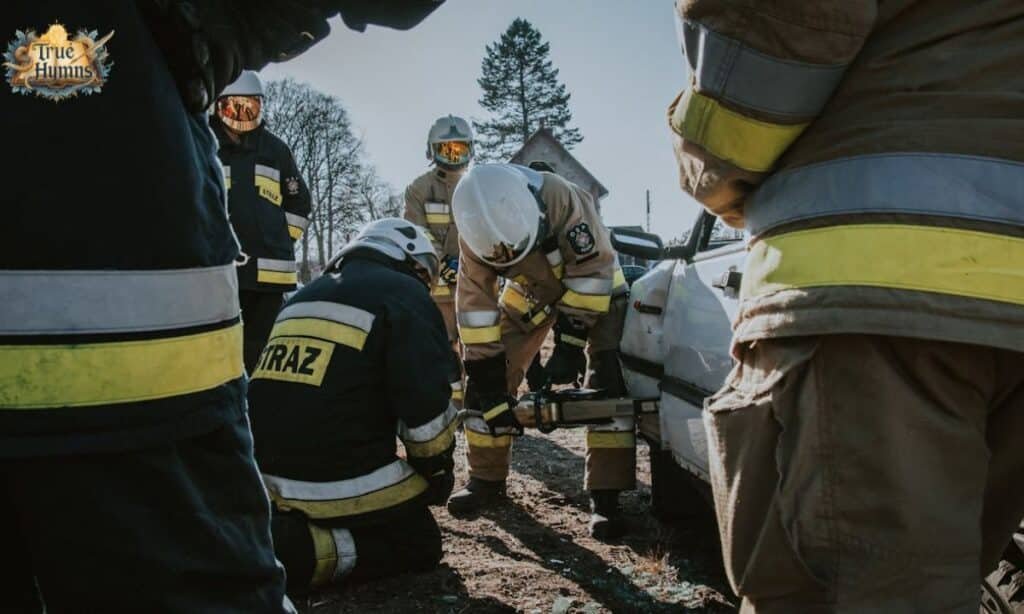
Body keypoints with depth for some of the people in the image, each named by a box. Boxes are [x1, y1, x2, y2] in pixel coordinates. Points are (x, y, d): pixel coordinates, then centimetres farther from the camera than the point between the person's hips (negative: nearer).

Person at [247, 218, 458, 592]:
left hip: (268, 476, 8)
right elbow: (425, 406, -11)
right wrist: (438, 471, 7)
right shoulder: (404, 295, -3)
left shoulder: (304, 296, 20)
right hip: (339, 480, -8)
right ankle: (292, 550, -8)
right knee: (420, 543, 13)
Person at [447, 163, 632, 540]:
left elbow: (594, 269, -28)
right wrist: (491, 392, -23)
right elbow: (474, 307, -22)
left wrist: (570, 342, -28)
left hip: (593, 289, -3)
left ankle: (605, 496, -10)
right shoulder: (475, 235, -26)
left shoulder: (562, 198, -39)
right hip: (531, 292, 3)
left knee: (608, 382, -19)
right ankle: (486, 479, 13)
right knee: (484, 377, -4)